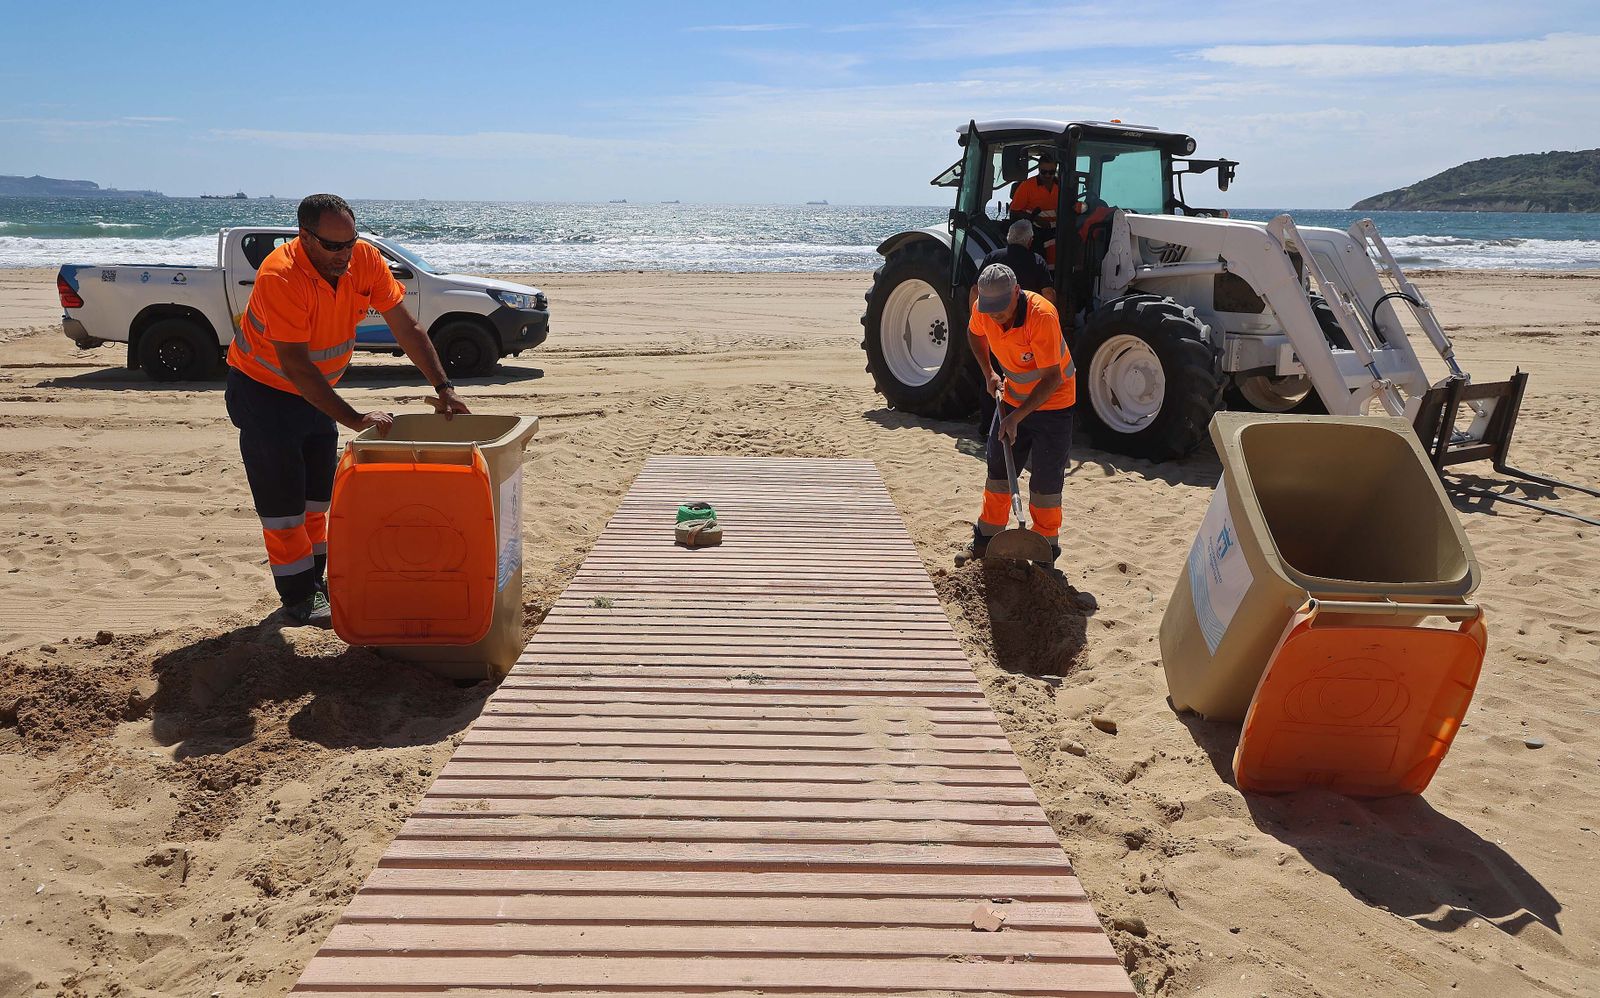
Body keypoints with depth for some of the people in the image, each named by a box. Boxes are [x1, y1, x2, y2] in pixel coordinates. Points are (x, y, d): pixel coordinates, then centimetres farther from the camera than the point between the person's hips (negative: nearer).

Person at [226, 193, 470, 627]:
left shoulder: (365, 259, -15)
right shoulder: (281, 277, -32)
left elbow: (407, 327, -10)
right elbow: (295, 367, -35)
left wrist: (443, 387, -17)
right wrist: (355, 419, -40)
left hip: (314, 391, 7)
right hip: (263, 391, -6)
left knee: (317, 495, 14)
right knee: (283, 501, -3)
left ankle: (316, 580, 27)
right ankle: (298, 599, 7)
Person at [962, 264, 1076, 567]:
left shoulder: (1042, 315, -32)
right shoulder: (984, 308, -14)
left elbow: (1052, 378, -30)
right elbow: (974, 334, 13)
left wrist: (1017, 417, -31)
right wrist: (988, 373, 3)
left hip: (1052, 402, -6)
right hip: (1012, 398, 6)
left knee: (1046, 479, -3)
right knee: (998, 468, 11)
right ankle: (987, 537, 24)